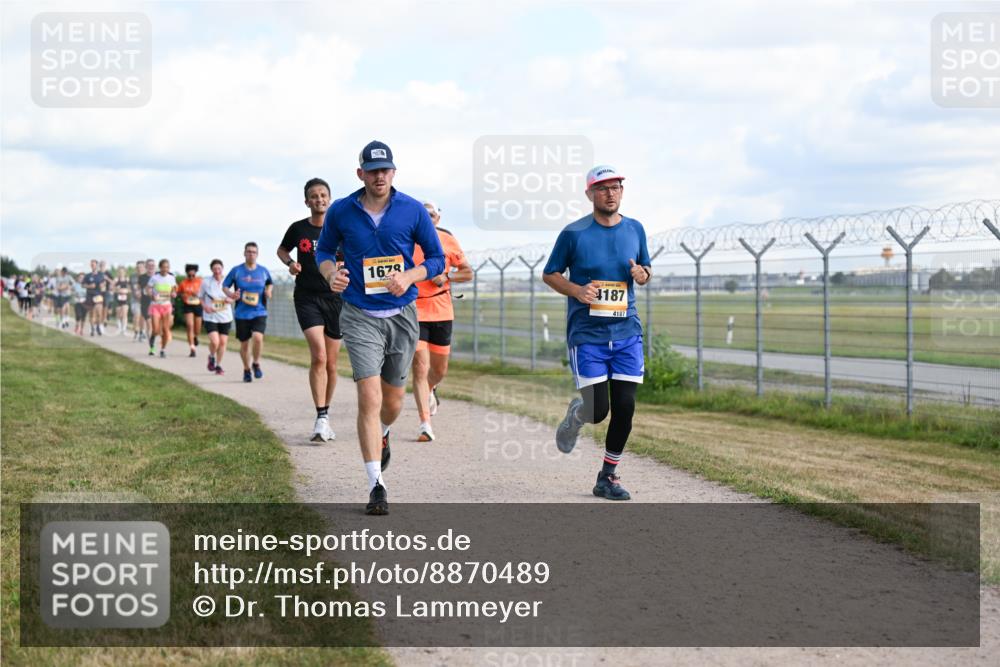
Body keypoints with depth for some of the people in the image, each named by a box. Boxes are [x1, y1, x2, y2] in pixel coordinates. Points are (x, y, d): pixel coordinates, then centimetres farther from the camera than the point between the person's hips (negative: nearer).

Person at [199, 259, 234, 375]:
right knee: (214, 342, -16)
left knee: (223, 342, 6)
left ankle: (218, 365, 25)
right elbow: (200, 297, 7)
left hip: (225, 317, 2)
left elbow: (233, 298, 11)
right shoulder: (206, 282, -4)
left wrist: (229, 300, -13)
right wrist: (205, 306, -12)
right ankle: (211, 357, 16)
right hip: (211, 317, -2)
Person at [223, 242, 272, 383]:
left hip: (259, 312, 0)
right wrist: (231, 294, -15)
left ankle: (256, 363, 2)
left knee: (258, 337, -23)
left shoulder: (263, 271, 3)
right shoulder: (236, 271, -2)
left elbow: (270, 283, 21)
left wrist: (268, 291, -1)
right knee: (244, 344, 7)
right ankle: (246, 370, 29)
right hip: (242, 314, 0)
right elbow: (225, 286, 6)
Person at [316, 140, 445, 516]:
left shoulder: (413, 211, -2)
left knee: (393, 402, 13)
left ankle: (381, 435, 50)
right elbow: (324, 250, 14)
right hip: (360, 316, -2)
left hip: (402, 315, 2)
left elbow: (436, 258, 5)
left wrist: (408, 277, -14)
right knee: (369, 397, -15)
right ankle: (376, 486, -11)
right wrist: (331, 274, -8)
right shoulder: (340, 212, -1)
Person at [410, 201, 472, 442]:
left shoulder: (448, 241, 1)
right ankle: (425, 423, -10)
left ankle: (429, 390, 48)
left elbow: (468, 272, 8)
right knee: (420, 367, -12)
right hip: (413, 312, -3)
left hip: (442, 313, 3)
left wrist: (446, 277, -9)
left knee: (440, 369, 13)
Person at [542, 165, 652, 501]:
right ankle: (575, 414, 29)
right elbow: (549, 274, 4)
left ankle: (608, 477, 15)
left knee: (624, 408, -2)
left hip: (627, 333, 3)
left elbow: (645, 270, 20)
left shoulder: (635, 230, 7)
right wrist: (577, 291, -14)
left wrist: (641, 274, -5)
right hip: (586, 334, -3)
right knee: (597, 410, -9)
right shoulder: (573, 233, -4)